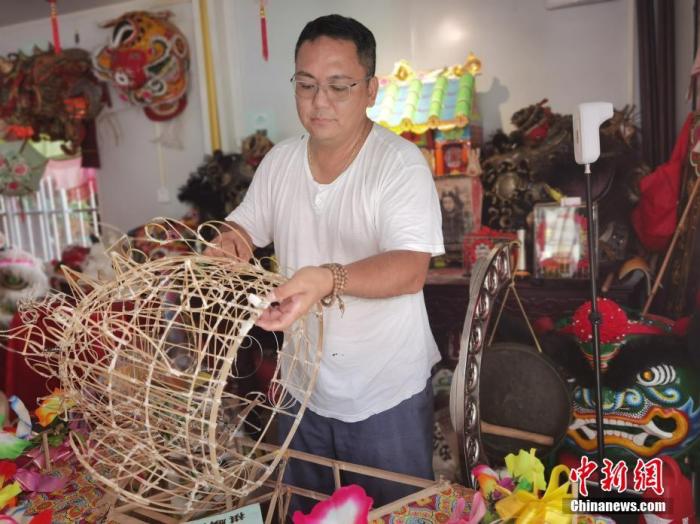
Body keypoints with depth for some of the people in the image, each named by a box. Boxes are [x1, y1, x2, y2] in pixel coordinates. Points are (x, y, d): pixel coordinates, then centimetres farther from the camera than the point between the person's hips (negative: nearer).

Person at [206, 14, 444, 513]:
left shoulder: (400, 162, -17)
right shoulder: (279, 160, 1)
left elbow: (411, 270, -28)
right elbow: (244, 228, 10)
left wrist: (329, 279, -45)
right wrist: (227, 244, -14)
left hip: (386, 395, -5)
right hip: (303, 386, 6)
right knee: (305, 513, 24)